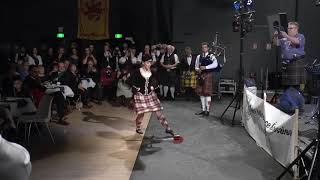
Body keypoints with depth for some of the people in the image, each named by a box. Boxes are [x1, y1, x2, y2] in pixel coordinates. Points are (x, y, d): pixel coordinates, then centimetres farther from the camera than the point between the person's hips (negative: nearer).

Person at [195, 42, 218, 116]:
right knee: (201, 92, 7)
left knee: (207, 93, -5)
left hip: (208, 75, -5)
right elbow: (196, 66, 15)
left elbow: (215, 64, -18)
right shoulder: (198, 57, 13)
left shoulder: (211, 56, -1)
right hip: (200, 75, 5)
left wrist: (205, 67, -22)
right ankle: (203, 109, 18)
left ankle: (207, 110, 2)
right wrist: (197, 69, -9)